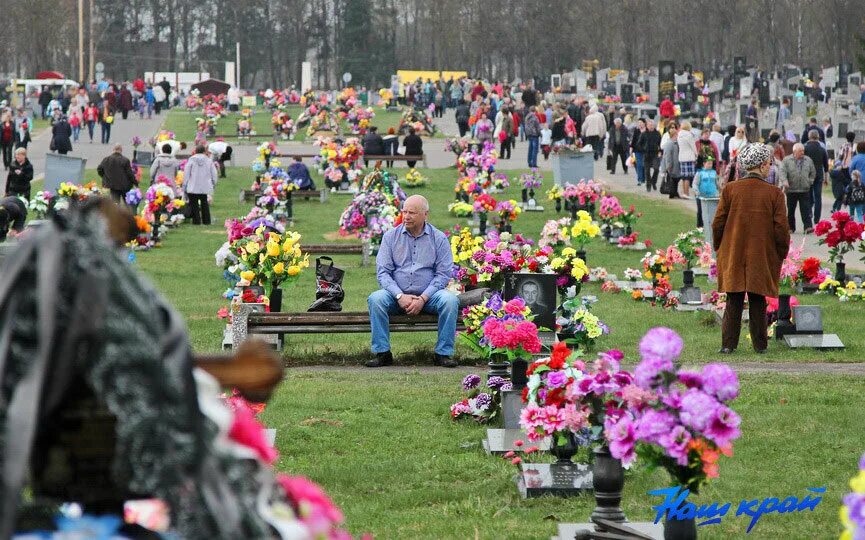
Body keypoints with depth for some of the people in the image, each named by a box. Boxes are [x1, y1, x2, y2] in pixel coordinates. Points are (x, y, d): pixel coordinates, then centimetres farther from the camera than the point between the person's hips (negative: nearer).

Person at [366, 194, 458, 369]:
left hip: (428, 295, -1)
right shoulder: (391, 236, 6)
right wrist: (400, 296, -16)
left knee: (450, 300, -30)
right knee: (376, 299, -29)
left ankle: (443, 353, -20)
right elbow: (383, 271, 0)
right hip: (398, 294, 1)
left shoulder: (438, 238, 3)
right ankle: (382, 353, -23)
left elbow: (443, 274, -2)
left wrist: (423, 299, -15)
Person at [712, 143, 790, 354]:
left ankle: (728, 344, 3)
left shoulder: (730, 189, -4)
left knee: (734, 302, 6)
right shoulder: (774, 194, -7)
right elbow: (781, 228, -5)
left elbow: (718, 223, -1)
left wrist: (718, 247, 14)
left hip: (733, 255, 1)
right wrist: (782, 254, 9)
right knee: (758, 302, 8)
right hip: (762, 257, -1)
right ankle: (760, 345, 11)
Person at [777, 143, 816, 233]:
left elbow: (813, 172, 21)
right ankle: (790, 227, 17)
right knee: (790, 210, 7)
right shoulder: (786, 160, 0)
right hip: (791, 190, -1)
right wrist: (784, 181, -26)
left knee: (806, 209, -7)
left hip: (805, 190, 1)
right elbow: (782, 171, -10)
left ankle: (807, 227, -10)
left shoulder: (808, 160, 9)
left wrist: (810, 181, 9)